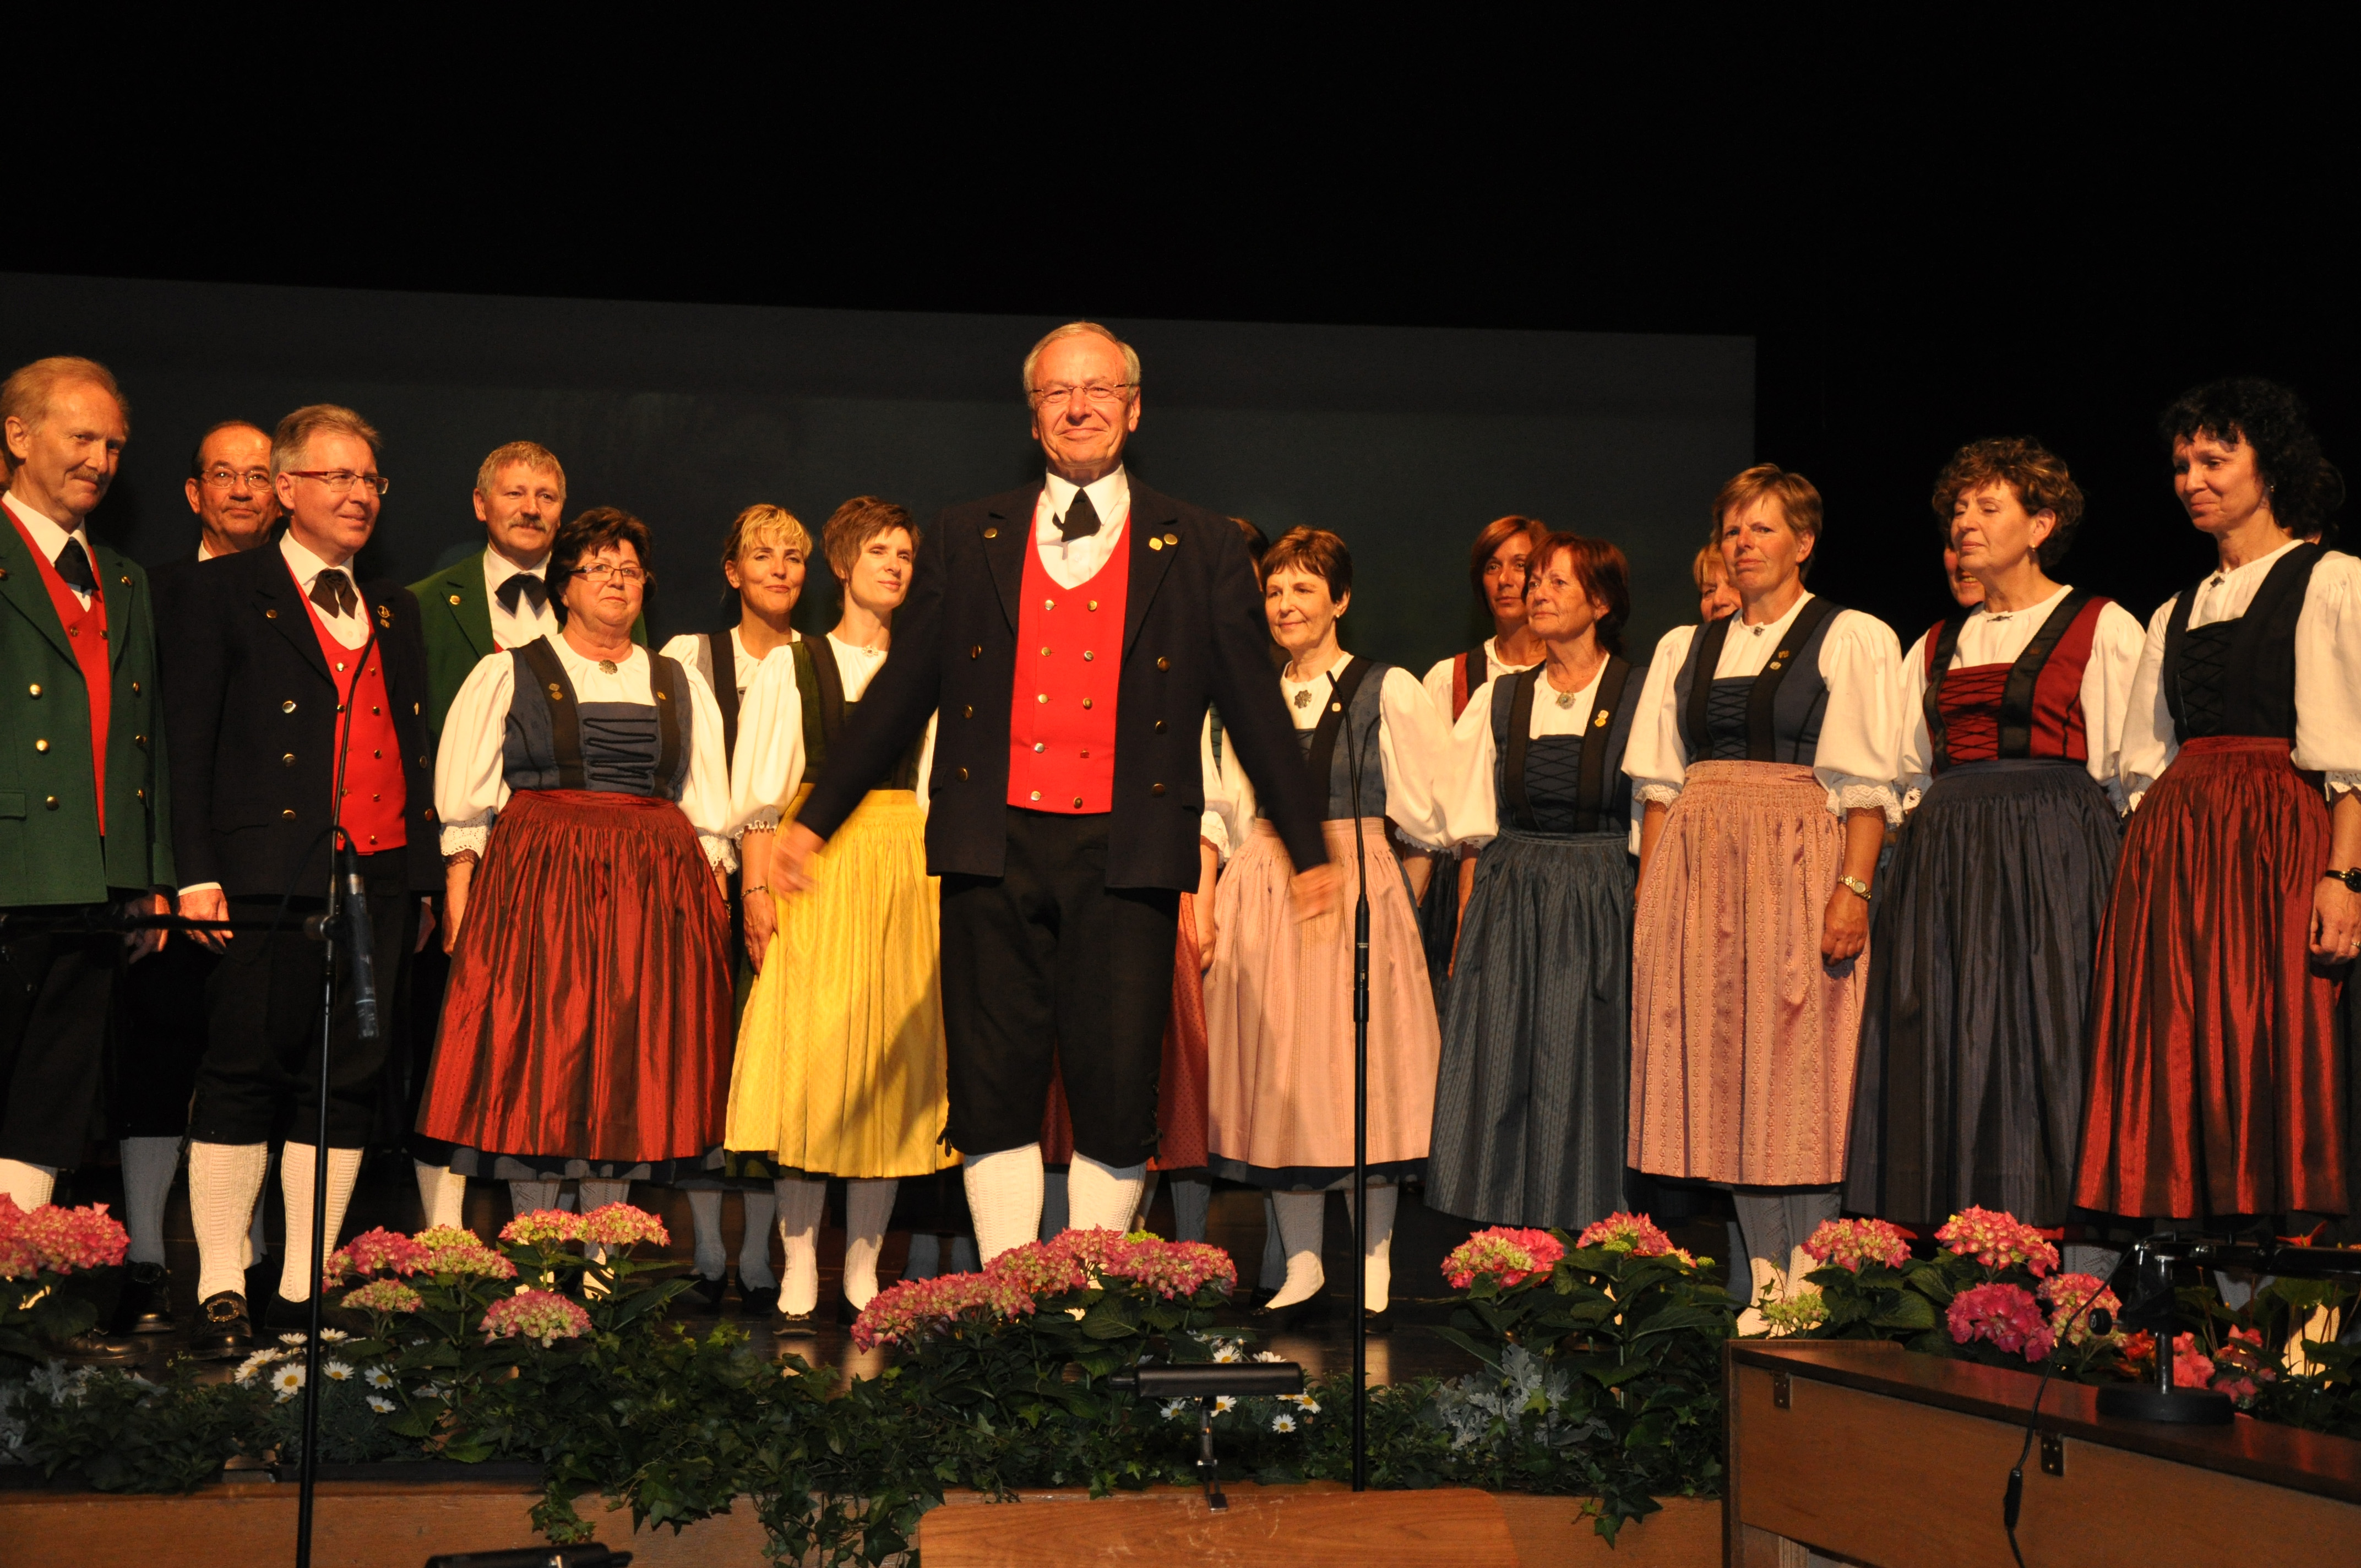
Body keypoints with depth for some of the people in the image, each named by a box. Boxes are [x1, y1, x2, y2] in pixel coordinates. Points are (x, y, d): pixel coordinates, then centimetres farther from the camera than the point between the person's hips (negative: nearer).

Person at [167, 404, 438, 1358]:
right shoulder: (225, 592, 6)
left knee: (351, 1082, 4)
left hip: (380, 874, 5)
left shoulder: (394, 609, 20)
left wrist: (422, 875, 9)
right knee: (243, 1076, -5)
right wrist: (197, 871, -9)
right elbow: (189, 738, -1)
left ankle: (304, 1289, 10)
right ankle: (220, 1292, 1)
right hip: (271, 872, -5)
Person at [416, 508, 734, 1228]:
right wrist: (459, 897, -7)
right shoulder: (507, 674, 10)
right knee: (532, 1075, -6)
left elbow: (711, 816, 16)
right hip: (536, 884, -3)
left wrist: (713, 899, 5)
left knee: (633, 1078, -1)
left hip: (656, 895, 3)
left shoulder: (680, 684, 18)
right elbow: (465, 801, 3)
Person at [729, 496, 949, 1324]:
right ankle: (799, 1278, 0)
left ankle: (863, 1273, 8)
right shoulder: (790, 669, 8)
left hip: (904, 874, 2)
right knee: (807, 1057, -6)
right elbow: (762, 796, 4)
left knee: (891, 1063, 0)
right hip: (812, 873, -1)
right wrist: (757, 890, -6)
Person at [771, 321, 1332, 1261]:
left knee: (1118, 1092, -2)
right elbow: (899, 695, 14)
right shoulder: (966, 540, 13)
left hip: (1126, 857, -1)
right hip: (994, 847, 1)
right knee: (993, 1088, 2)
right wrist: (813, 823, 12)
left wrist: (1309, 853, 11)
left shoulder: (1200, 550, 9)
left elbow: (1254, 709, 11)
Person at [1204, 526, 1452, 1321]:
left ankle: (1374, 1261, 9)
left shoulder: (1388, 691, -1)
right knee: (1277, 1067, 3)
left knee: (1360, 1066, -2)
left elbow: (1437, 809, -1)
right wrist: (1207, 906, 6)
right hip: (1265, 890, 4)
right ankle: (1302, 1263, 12)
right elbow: (1224, 814, 13)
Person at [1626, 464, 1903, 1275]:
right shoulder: (1684, 648, 18)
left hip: (1798, 862, -5)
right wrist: (1650, 891, 5)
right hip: (1697, 873, 5)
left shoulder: (1852, 638, 4)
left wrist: (1854, 888, -15)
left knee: (1798, 1074, -6)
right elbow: (1661, 782, 15)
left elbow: (1866, 783, -4)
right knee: (1723, 1077, 2)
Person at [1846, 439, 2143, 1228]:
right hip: (1940, 863, 5)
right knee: (1940, 1064, 0)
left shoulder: (2103, 629, 4)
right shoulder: (1936, 646, 19)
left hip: (2055, 863, -5)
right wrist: (1925, 855, 8)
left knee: (2041, 1049, -8)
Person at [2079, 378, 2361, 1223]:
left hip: (2281, 838, -5)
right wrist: (2140, 876, 6)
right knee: (2174, 1067, -1)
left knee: (2273, 1057, -9)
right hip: (2170, 851, 5)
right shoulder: (2176, 615, 21)